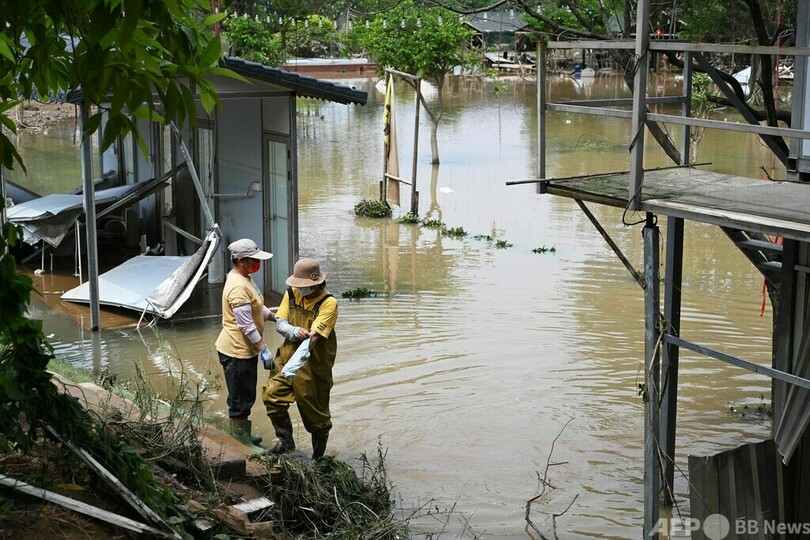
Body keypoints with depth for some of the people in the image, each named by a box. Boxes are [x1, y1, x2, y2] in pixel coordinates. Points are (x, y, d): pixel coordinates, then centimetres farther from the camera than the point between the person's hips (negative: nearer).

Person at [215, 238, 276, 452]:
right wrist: (264, 349, -20)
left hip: (245, 350, 11)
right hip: (237, 352, -11)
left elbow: (258, 309, 21)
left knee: (243, 397, 21)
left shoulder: (245, 278, 8)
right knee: (241, 399, 1)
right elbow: (247, 326, -25)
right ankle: (242, 443, 11)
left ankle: (239, 435, 35)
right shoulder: (238, 287, -25)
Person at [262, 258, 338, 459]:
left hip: (314, 363, -5)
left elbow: (314, 336, -27)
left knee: (313, 407, 5)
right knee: (272, 393, -9)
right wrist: (295, 331, -23)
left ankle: (319, 449, 32)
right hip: (288, 355, 5)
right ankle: (286, 441, 8)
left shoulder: (328, 303, -18)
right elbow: (279, 324, 1)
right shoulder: (292, 294, 2)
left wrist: (294, 364, -37)